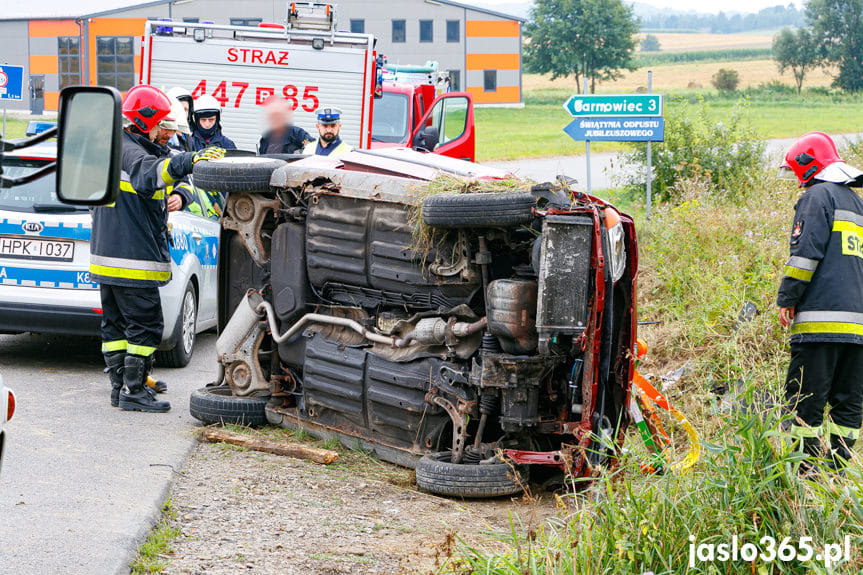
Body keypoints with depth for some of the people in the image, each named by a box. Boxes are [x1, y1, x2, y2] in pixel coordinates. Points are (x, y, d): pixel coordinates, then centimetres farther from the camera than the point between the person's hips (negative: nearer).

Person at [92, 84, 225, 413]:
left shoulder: (116, 149, 18)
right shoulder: (130, 152, -16)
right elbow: (149, 174, -39)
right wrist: (189, 161, -52)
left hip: (108, 257, 11)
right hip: (134, 260, -11)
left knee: (116, 323, 14)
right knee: (145, 326, -5)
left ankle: (120, 385, 20)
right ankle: (134, 392, -4)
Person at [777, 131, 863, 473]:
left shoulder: (818, 195, -3)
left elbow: (807, 250, -13)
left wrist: (786, 298, -9)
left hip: (821, 318, -8)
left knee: (805, 396, -6)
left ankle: (803, 468, -8)